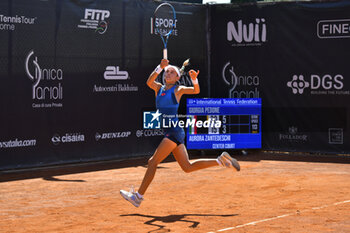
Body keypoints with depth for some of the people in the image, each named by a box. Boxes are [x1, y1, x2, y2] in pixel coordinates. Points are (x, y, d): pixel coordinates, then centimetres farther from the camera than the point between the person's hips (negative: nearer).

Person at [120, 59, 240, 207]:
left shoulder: (178, 90, 0)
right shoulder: (158, 88, 15)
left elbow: (196, 91, -14)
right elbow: (149, 82, -6)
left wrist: (194, 79, -34)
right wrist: (160, 67, -19)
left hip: (174, 132, -7)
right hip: (168, 133, 7)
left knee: (153, 162, -9)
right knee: (188, 167, 12)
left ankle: (138, 196, -5)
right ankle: (221, 160, 22)